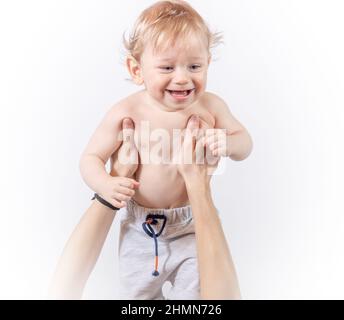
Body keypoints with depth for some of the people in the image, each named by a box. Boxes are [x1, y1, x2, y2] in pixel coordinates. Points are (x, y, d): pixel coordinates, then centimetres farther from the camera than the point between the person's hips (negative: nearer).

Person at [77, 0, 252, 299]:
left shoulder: (211, 106, -12)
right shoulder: (127, 112, -19)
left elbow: (245, 142, 0)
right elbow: (91, 157, -12)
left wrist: (227, 143, -24)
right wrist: (106, 184, -33)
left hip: (194, 224, 1)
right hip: (141, 228, 0)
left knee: (197, 290, 14)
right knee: (137, 293, 18)